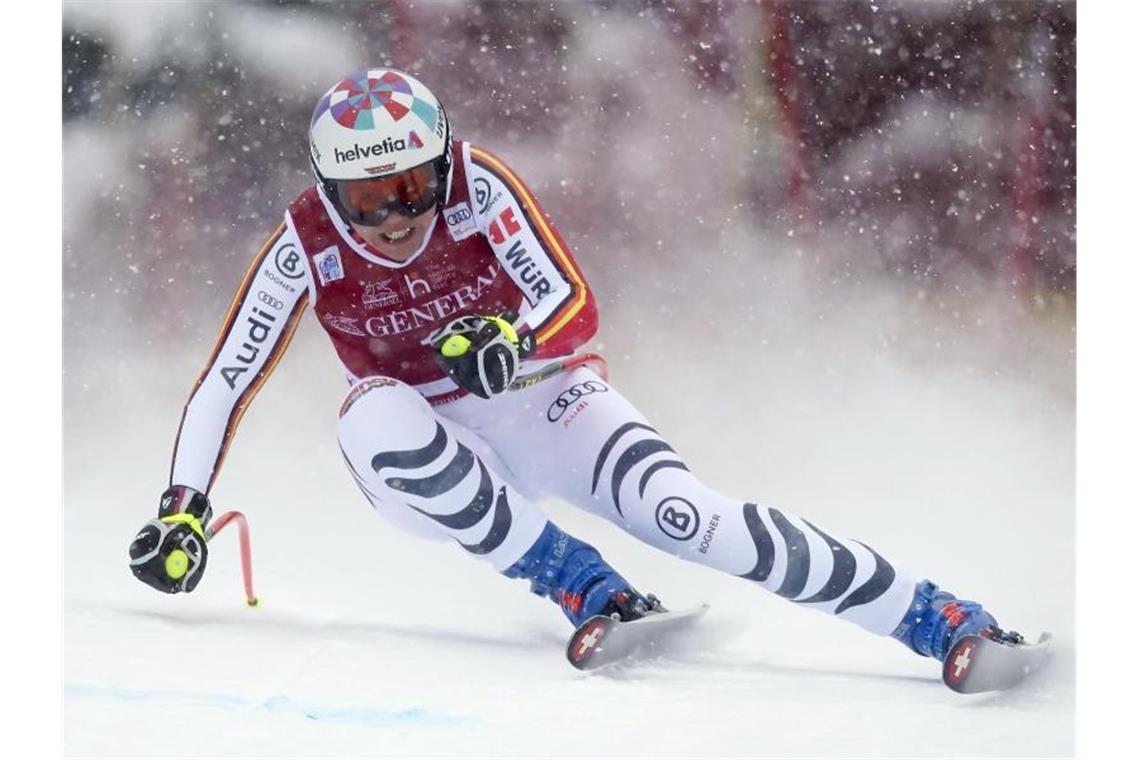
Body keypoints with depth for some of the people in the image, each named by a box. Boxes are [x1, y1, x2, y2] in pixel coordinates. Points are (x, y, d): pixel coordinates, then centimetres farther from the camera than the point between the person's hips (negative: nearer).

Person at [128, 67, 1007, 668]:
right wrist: (183, 509, -17)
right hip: (430, 457, 1)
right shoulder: (305, 247, -15)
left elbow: (575, 306, -21)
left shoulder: (479, 186, -18)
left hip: (541, 403, -1)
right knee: (373, 415, -34)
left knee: (684, 513, -26)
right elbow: (225, 381, -9)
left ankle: (937, 618, -26)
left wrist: (510, 337, -43)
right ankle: (585, 589, -29)